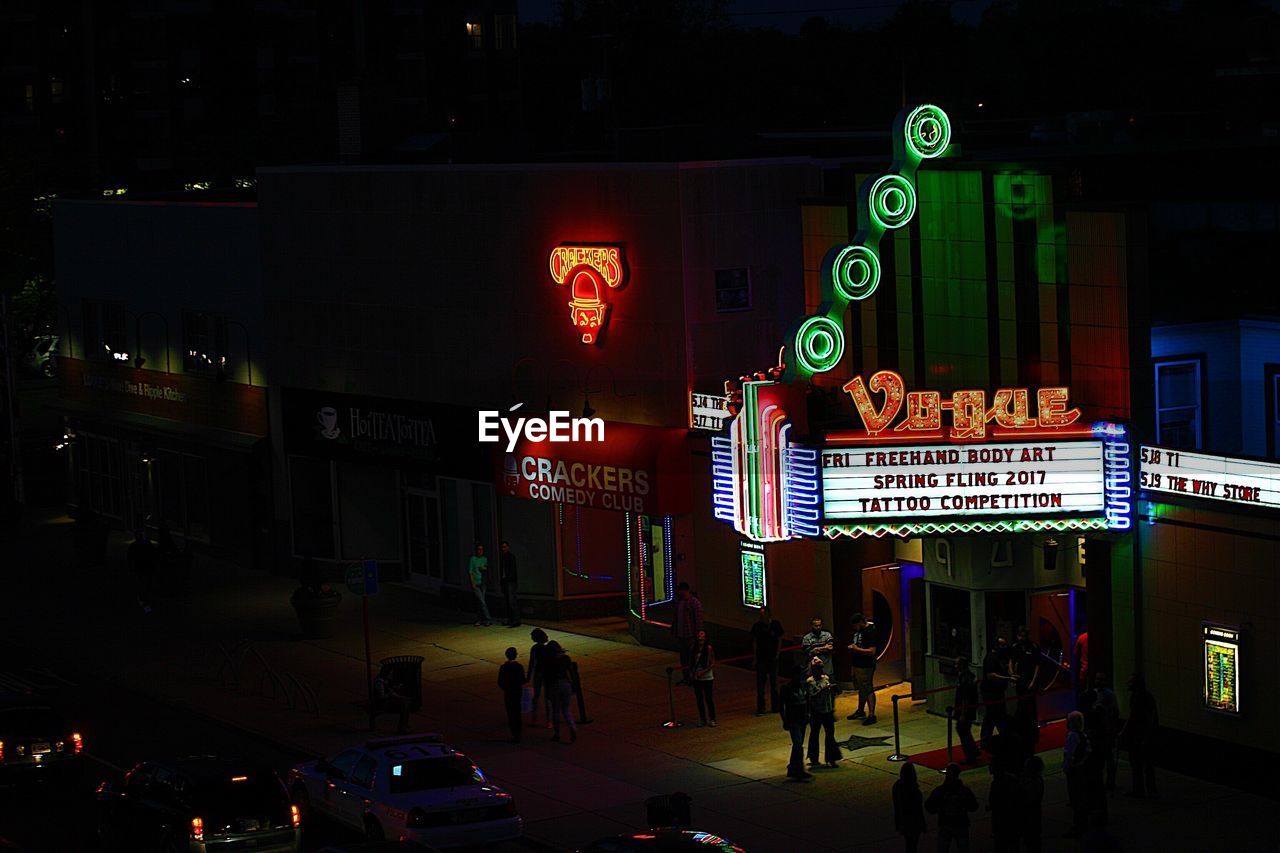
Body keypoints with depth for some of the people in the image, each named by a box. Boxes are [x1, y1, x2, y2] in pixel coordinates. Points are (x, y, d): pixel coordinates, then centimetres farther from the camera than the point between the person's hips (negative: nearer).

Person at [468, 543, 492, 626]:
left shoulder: (485, 559, 10)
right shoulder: (472, 559, -7)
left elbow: (487, 569, 22)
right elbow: (470, 572, -8)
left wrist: (485, 568, -2)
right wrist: (472, 583, -14)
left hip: (482, 583, 6)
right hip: (475, 583, -6)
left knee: (479, 603, 7)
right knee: (482, 602, -12)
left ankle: (479, 620, 12)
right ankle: (488, 619, -15)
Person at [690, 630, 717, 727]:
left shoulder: (709, 648, -10)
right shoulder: (694, 648, 2)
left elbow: (713, 664, -9)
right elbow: (691, 663, 11)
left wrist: (703, 671, -18)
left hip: (707, 678, -4)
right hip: (696, 678, 4)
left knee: (708, 698, 1)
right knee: (699, 699, 11)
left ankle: (712, 719, 12)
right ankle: (702, 719, 22)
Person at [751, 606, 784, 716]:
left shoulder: (776, 624, -2)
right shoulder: (757, 625, -3)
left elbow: (780, 640, 6)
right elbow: (754, 641, 5)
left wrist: (777, 654, 0)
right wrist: (755, 655, -1)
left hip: (773, 658, 1)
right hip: (761, 658, -1)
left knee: (774, 683, 10)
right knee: (760, 684, -3)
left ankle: (775, 707, 20)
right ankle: (760, 708, 0)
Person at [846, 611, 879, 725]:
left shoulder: (871, 632, -18)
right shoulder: (858, 631, 12)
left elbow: (872, 651, -23)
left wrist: (857, 649, -20)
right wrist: (851, 647, 7)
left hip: (866, 666, -10)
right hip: (857, 665, 10)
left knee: (868, 690, -8)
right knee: (861, 689, 21)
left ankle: (871, 715, -6)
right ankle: (860, 711, 34)